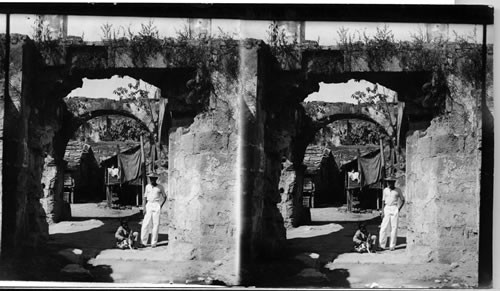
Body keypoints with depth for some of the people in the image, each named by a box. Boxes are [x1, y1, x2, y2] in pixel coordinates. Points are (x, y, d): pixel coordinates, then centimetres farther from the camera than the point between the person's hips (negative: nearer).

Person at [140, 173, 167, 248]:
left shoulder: (160, 187, 1)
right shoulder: (148, 186, 10)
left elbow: (164, 197, 9)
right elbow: (145, 197, 15)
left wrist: (161, 206, -2)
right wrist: (145, 207, 5)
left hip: (157, 206, -2)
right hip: (149, 205, 3)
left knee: (156, 224, -3)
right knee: (146, 224, -5)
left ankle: (154, 243, 2)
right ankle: (143, 242, -2)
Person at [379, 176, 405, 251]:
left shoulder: (398, 190, 1)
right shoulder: (385, 190, 10)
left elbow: (403, 200, 8)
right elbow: (383, 201, 14)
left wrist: (399, 209, -3)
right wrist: (382, 211, 5)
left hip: (394, 209, -2)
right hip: (387, 208, 2)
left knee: (394, 228, -2)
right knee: (384, 227, -5)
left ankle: (392, 246, 1)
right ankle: (382, 245, -1)